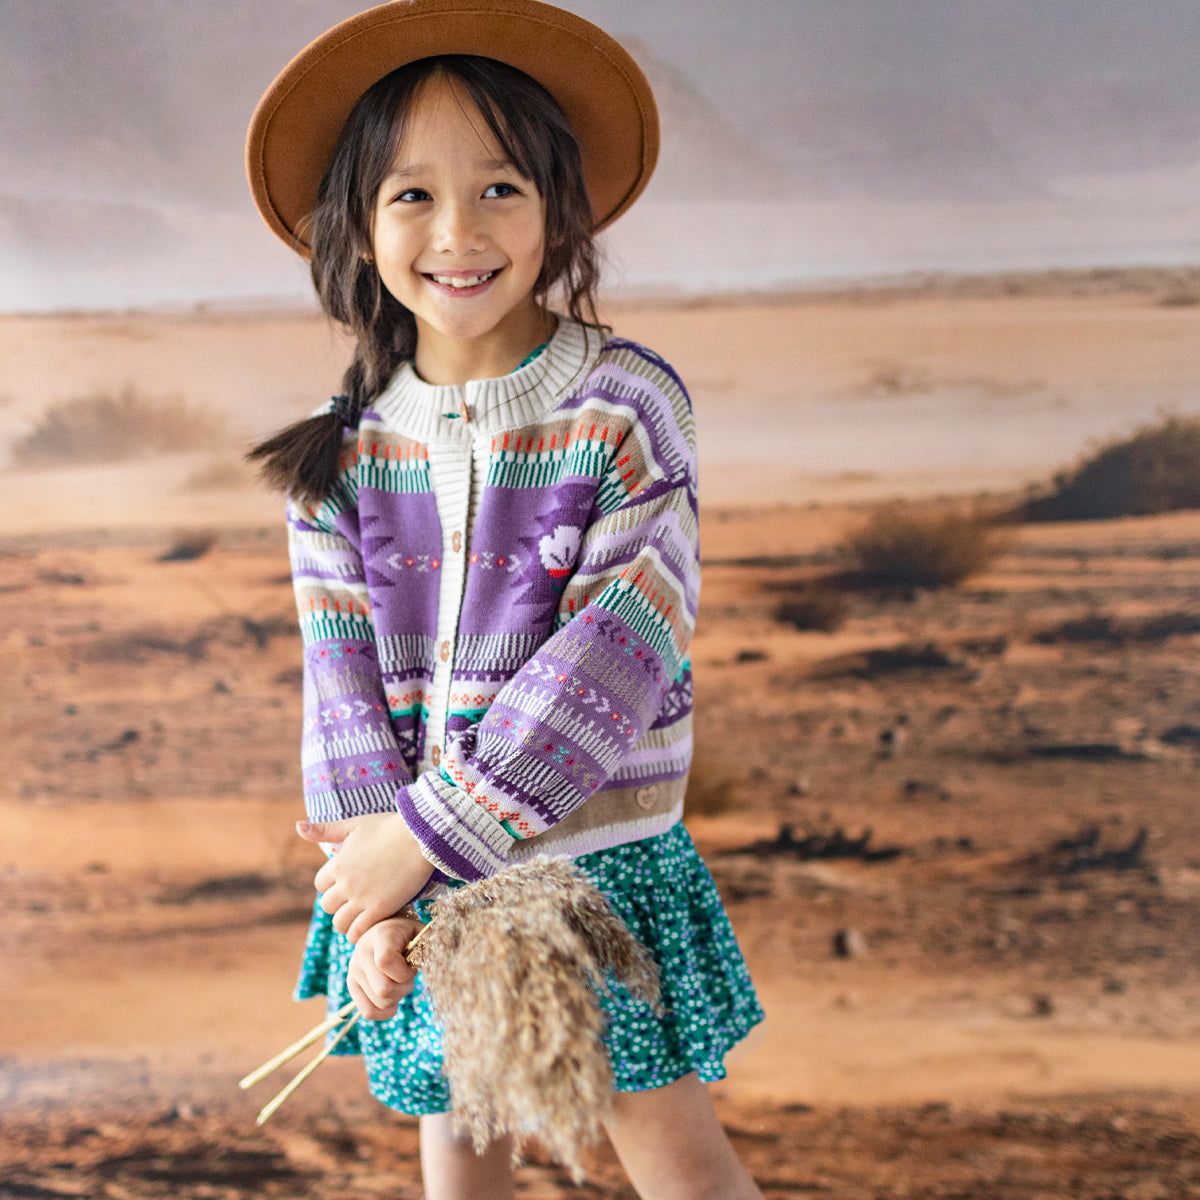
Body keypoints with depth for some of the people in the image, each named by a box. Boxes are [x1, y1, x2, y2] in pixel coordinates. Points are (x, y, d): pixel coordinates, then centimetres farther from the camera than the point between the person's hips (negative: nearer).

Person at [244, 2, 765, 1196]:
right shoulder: (341, 448, -1)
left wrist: (428, 831, -20)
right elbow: (344, 671, -3)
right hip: (413, 873, 3)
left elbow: (619, 651, -18)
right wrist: (372, 870, -15)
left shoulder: (627, 406, -11)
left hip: (597, 857, -3)